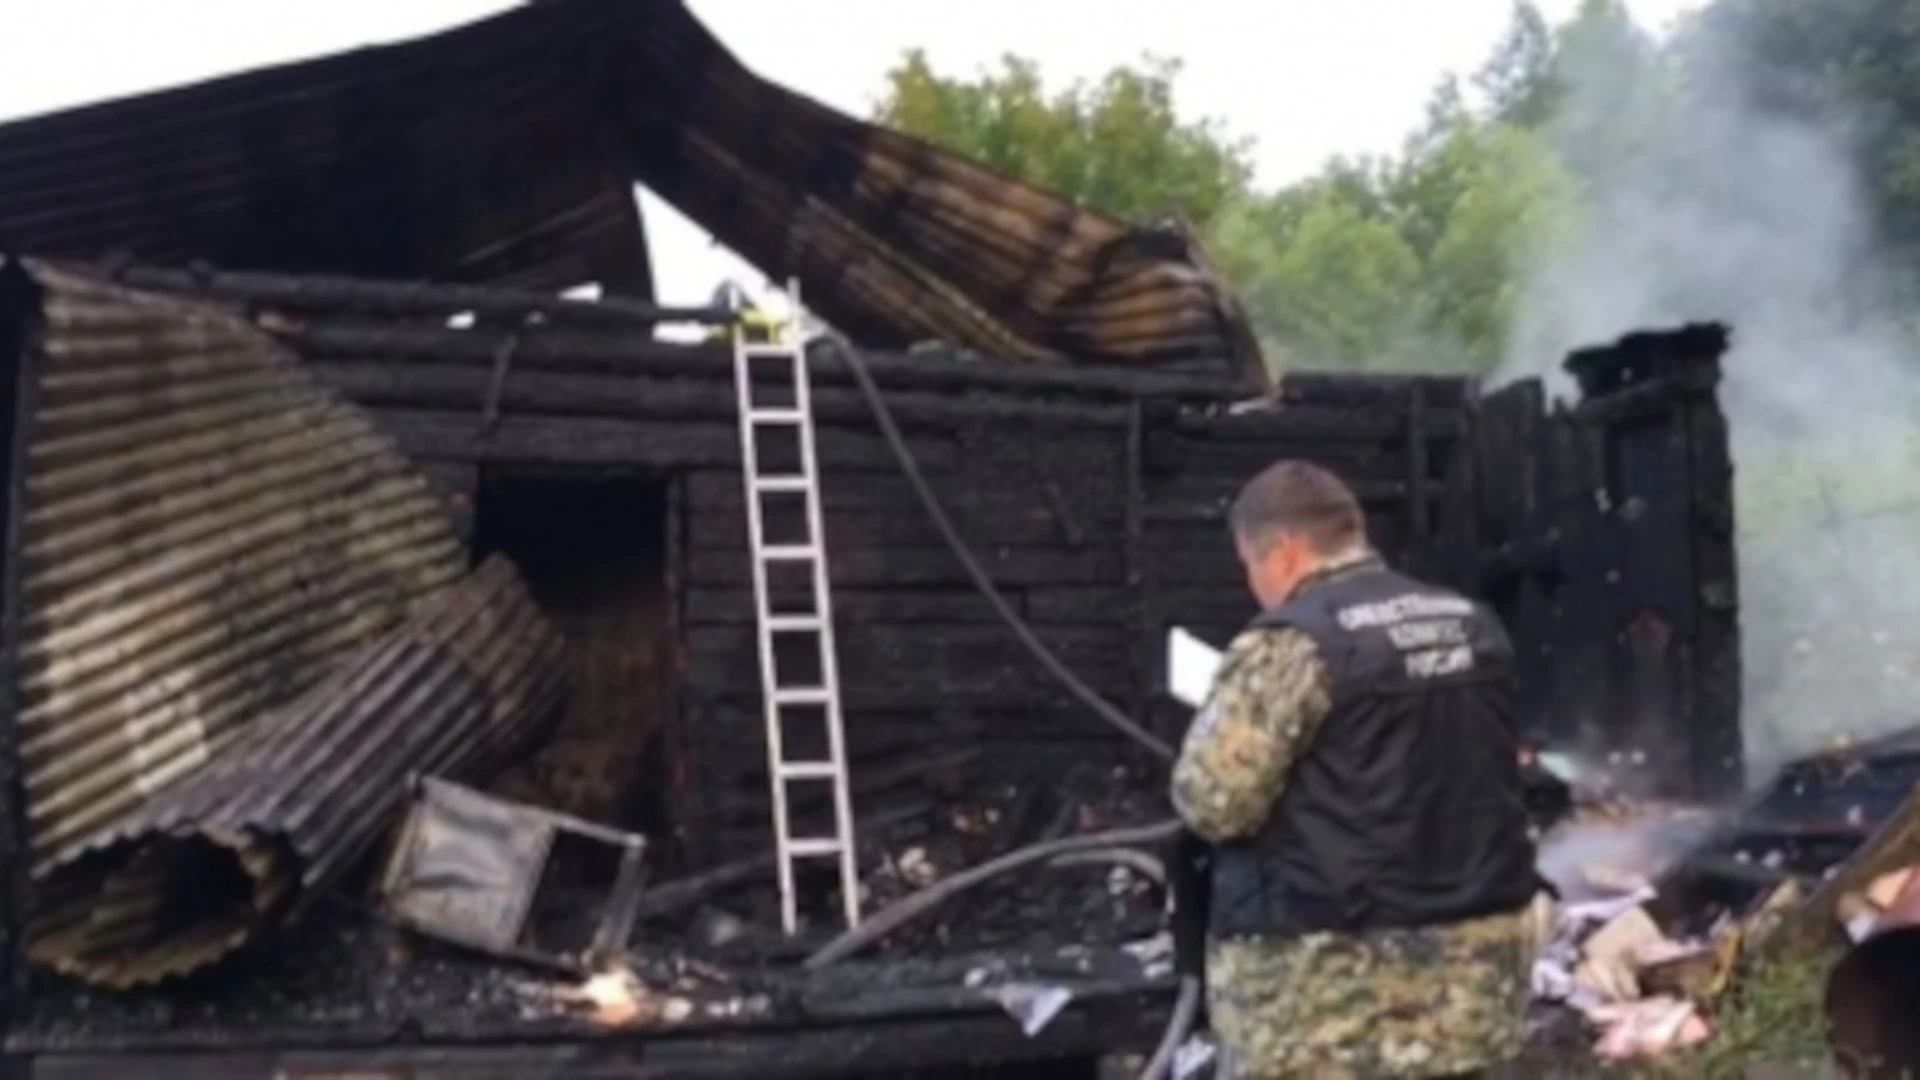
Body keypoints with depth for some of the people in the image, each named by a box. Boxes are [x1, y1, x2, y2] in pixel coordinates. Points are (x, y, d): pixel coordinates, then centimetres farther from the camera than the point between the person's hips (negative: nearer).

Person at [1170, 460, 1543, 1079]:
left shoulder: (1290, 643, -16)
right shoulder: (1473, 627, 9)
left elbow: (1210, 801, -17)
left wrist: (1219, 718, 3)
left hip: (1328, 979, -8)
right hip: (1471, 953, 8)